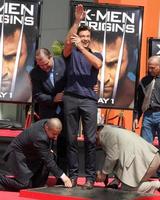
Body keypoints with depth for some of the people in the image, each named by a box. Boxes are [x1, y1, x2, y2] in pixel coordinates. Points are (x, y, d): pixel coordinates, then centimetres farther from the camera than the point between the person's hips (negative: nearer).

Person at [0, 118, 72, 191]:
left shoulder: (46, 123, -10)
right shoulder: (40, 138, -35)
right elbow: (48, 161, -31)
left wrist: (49, 150, 1)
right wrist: (63, 177, -32)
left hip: (28, 153, 10)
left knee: (51, 156, -4)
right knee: (25, 185, -17)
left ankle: (36, 185, 4)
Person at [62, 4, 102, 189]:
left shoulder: (96, 54, 16)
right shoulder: (71, 53, 12)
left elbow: (97, 64, -7)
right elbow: (67, 43, -11)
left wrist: (81, 47, -14)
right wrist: (77, 21, -17)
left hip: (89, 99, 0)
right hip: (71, 98, 0)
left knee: (90, 139, -4)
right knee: (71, 138, 1)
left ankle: (90, 177, -2)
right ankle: (73, 175, 6)